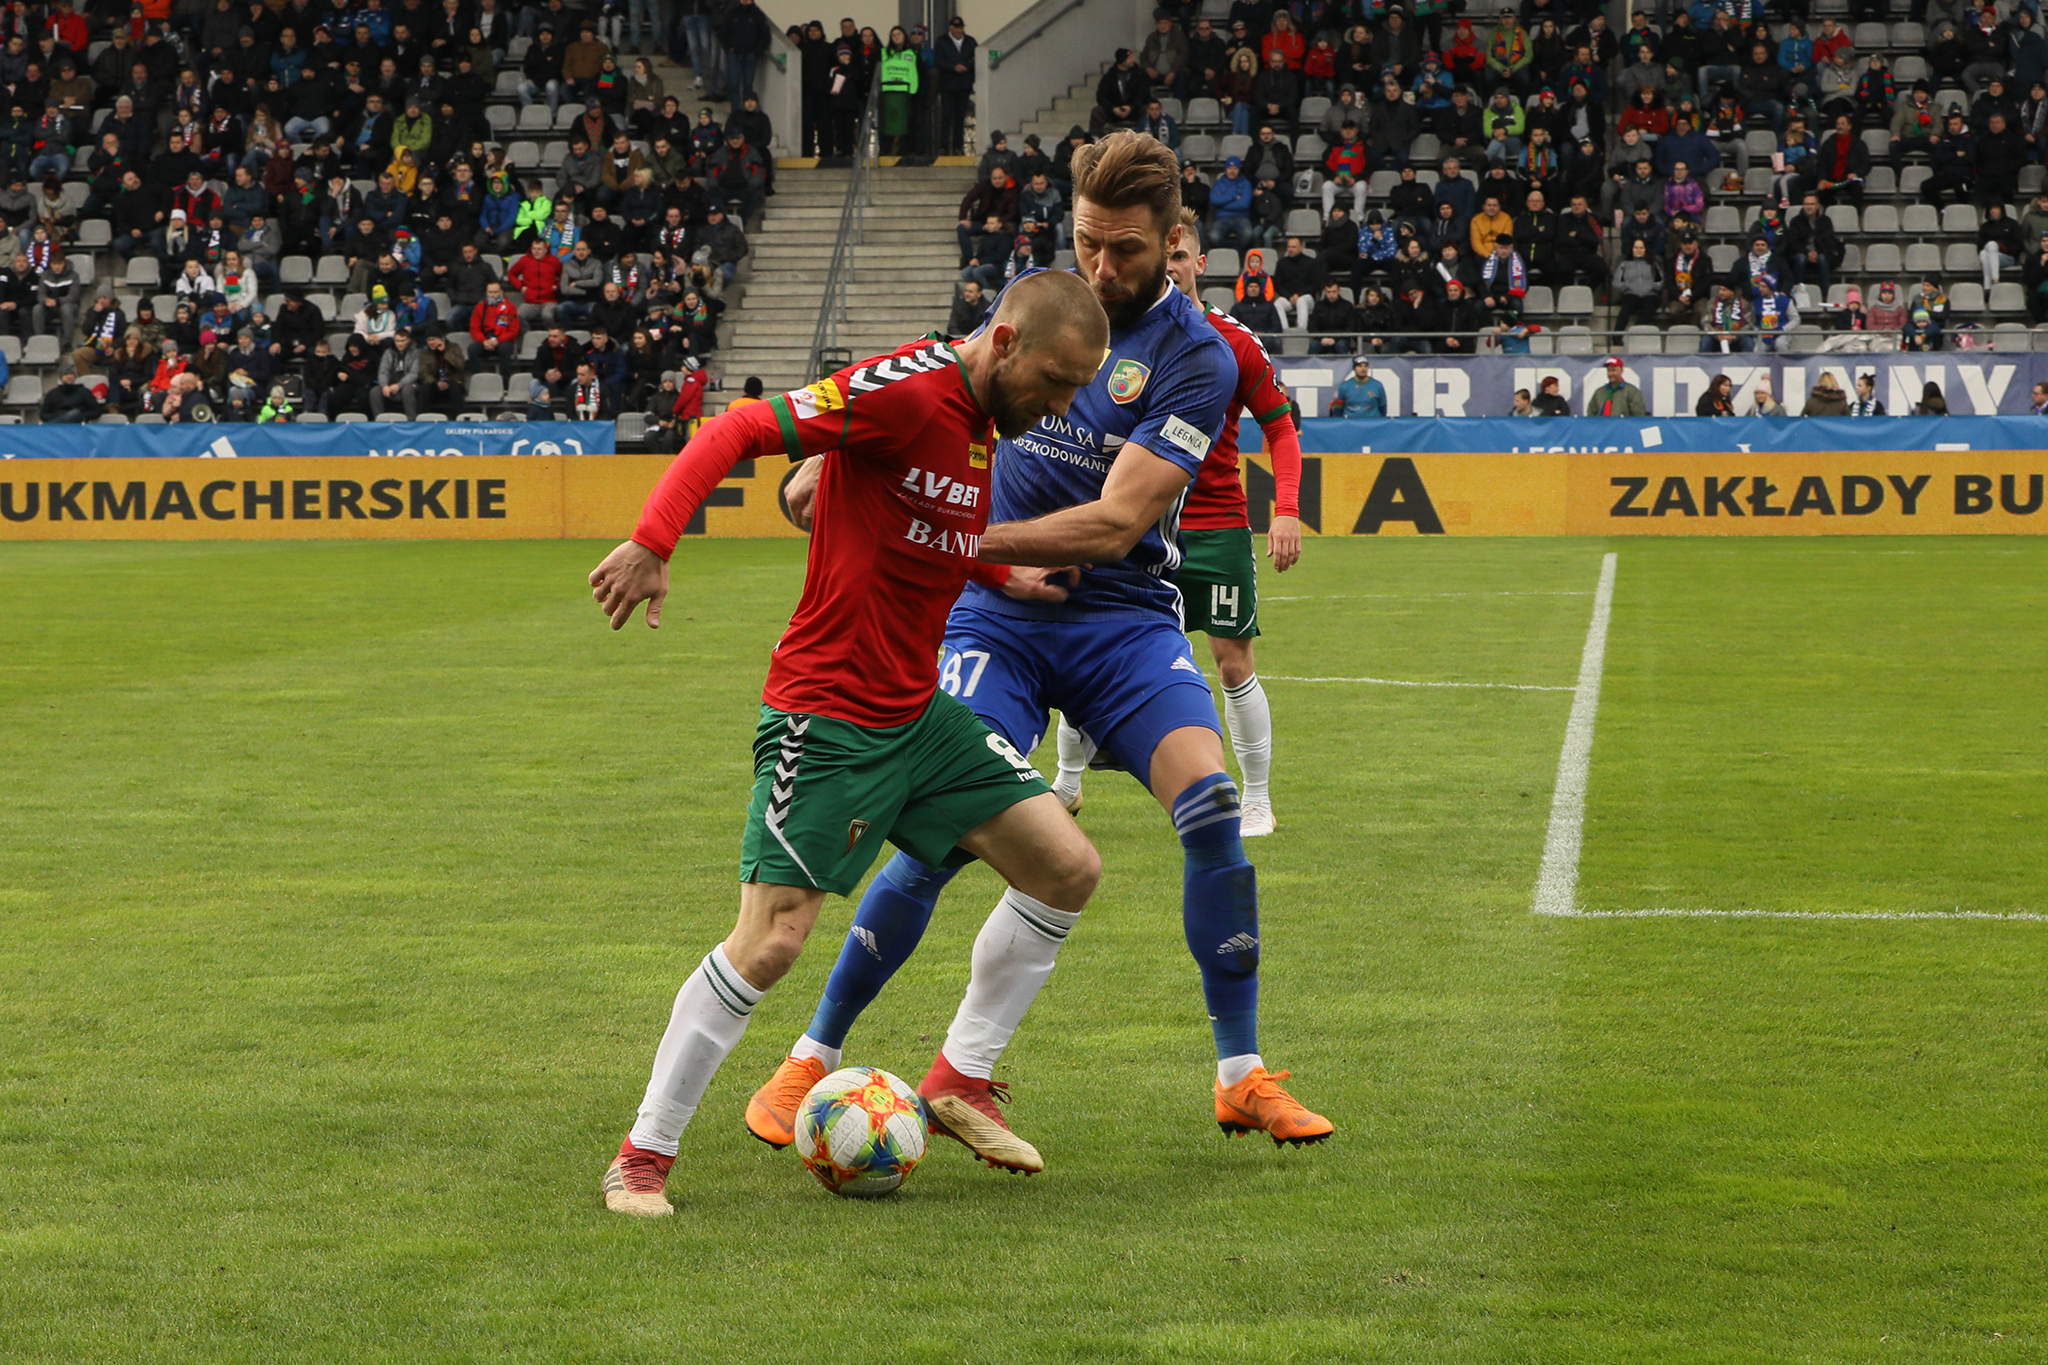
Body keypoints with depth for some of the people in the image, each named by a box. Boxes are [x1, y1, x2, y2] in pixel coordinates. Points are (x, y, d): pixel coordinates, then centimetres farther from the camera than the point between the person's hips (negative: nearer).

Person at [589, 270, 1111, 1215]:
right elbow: (736, 432, -23)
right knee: (772, 939, -13)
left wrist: (999, 570, 25)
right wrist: (652, 543, -33)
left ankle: (955, 1085, 17)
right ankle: (643, 1155, 2)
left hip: (918, 712, 9)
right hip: (827, 716, -9)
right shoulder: (904, 392, -19)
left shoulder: (983, 420, 9)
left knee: (1068, 868, 4)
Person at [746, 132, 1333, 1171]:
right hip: (995, 614, 1)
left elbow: (1114, 524, -18)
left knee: (1210, 801, -21)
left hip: (1123, 616, -1)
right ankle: (810, 1059, 0)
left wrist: (967, 539, -26)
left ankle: (1241, 1078, -8)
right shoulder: (1029, 296, 4)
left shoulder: (1195, 359, -10)